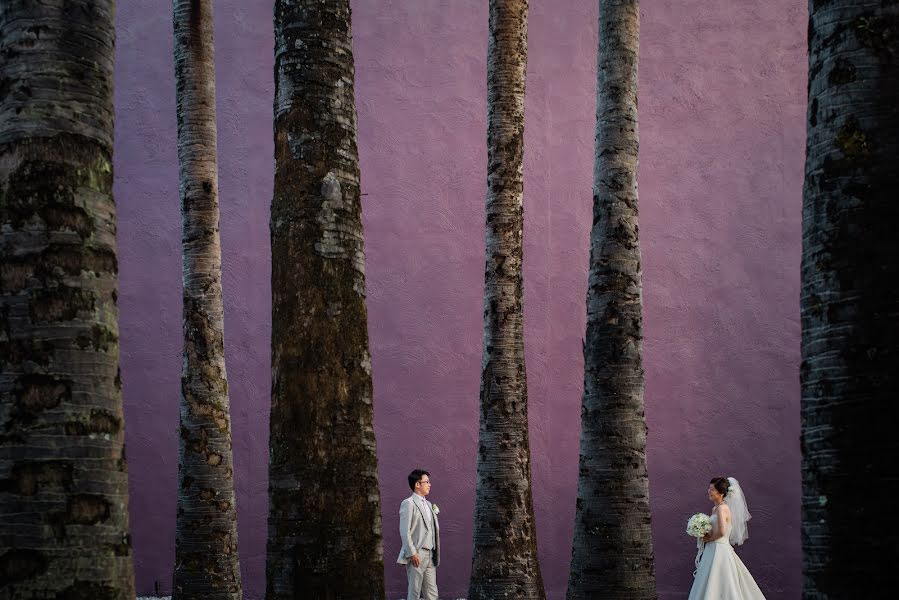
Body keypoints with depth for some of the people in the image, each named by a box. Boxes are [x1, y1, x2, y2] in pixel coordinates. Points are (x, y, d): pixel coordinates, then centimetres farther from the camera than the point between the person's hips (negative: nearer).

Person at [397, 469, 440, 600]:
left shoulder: (429, 505, 18)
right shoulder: (408, 504, -6)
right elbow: (404, 531, -12)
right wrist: (412, 553, -18)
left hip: (430, 555, 8)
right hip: (416, 555, -8)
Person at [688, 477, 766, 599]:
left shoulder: (722, 508, -15)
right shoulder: (715, 509, 13)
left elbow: (721, 532, -26)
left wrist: (708, 539, -10)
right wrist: (704, 533, 3)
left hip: (719, 550, -9)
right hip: (713, 549, 9)